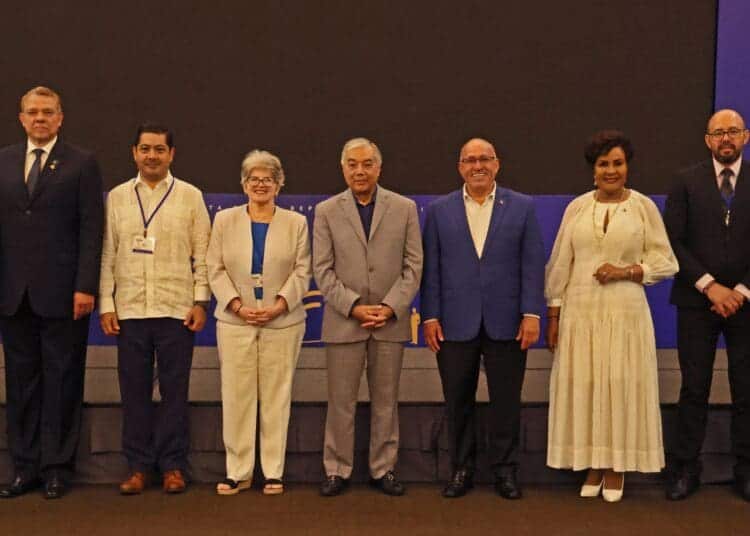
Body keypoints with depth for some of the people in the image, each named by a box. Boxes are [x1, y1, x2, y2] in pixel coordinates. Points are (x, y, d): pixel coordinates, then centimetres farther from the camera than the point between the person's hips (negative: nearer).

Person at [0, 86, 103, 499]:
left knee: (61, 383, 3)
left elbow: (91, 229, -4)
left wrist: (85, 287, -11)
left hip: (61, 294, -3)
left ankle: (56, 469, 13)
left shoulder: (81, 163, 1)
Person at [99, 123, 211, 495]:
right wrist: (106, 304, 3)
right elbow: (108, 254, 8)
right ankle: (138, 466, 14)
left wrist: (201, 301, -3)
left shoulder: (190, 196, 4)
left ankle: (172, 466, 13)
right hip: (129, 310, 2)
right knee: (134, 391, 5)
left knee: (174, 391, 3)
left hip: (177, 310, -1)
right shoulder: (118, 197, 9)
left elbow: (202, 254, 3)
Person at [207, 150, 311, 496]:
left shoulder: (296, 223, 7)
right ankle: (238, 472, 10)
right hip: (235, 322, 1)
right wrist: (237, 305, -9)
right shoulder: (225, 220, 9)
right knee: (237, 396, 1)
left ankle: (273, 472, 11)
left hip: (282, 322, 0)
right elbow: (215, 269, 4)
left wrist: (278, 305, -12)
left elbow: (302, 272, 2)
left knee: (276, 396, 2)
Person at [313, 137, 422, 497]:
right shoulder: (326, 211, 4)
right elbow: (322, 270, 0)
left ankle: (383, 469, 18)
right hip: (344, 321, 0)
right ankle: (338, 470, 14)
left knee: (386, 400, 8)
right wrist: (354, 306, -11)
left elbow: (413, 265, 2)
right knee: (341, 401, 3)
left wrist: (391, 307, -10)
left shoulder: (404, 208, 5)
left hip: (390, 321, 1)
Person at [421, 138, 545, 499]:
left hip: (505, 323, 0)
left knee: (506, 401, 6)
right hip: (455, 323, 1)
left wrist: (531, 314, -6)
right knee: (458, 401, 8)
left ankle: (505, 470, 19)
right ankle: (462, 469, 21)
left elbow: (532, 264, 1)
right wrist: (430, 317, -1)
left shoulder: (522, 207, 4)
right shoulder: (439, 211, 6)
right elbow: (431, 268, 4)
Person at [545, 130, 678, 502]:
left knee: (621, 386, 1)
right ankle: (593, 466, 17)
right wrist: (553, 315, 4)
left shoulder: (644, 206, 1)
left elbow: (666, 262, 3)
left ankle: (617, 468, 16)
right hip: (580, 311, 2)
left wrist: (626, 271, -12)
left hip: (625, 311, -1)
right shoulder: (577, 207, 5)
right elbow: (559, 265, 7)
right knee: (583, 386, 3)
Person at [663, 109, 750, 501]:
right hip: (697, 301, 0)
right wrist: (709, 285, -11)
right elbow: (673, 240, -4)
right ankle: (685, 470, 11)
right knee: (694, 389, 3)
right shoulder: (687, 181, 2)